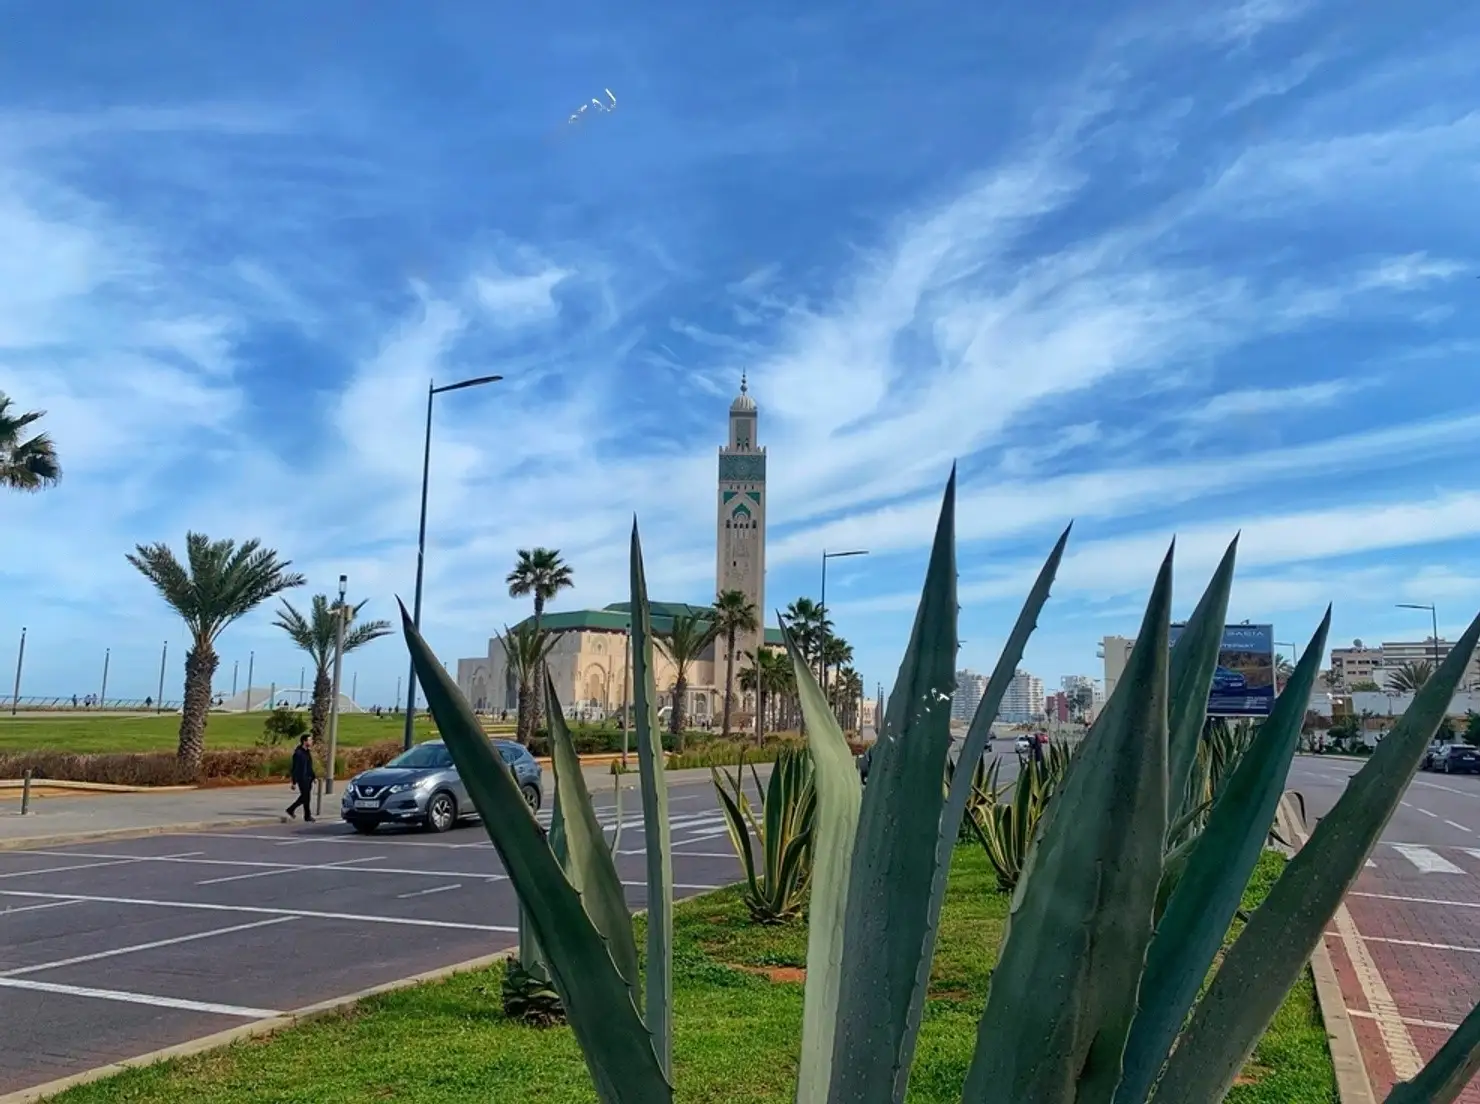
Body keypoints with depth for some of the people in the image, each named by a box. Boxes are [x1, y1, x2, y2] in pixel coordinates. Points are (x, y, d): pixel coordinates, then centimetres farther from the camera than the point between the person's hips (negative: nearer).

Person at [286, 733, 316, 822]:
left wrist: (313, 776, 14)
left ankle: (291, 810, 27)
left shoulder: (307, 752, 11)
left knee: (305, 797, 14)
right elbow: (295, 768, -16)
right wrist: (294, 781, -17)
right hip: (302, 779, -9)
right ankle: (307, 817, 5)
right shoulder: (298, 753, -15)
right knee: (306, 797, -3)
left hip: (308, 778, 9)